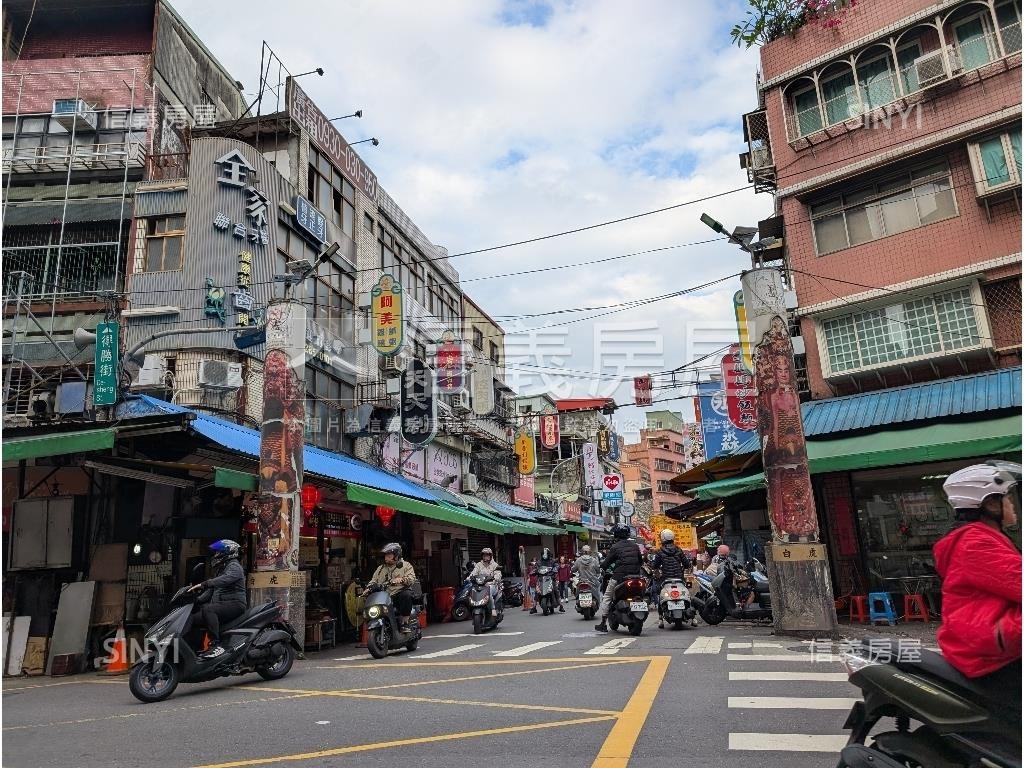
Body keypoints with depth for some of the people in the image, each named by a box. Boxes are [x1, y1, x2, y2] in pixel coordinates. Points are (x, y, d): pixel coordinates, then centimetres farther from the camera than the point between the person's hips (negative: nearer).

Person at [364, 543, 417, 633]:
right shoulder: (380, 568, 25)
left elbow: (412, 578, -6)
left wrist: (402, 579, -25)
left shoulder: (406, 565, 9)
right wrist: (368, 588, -3)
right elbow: (373, 580, 18)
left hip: (400, 593, -4)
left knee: (407, 595, -37)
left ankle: (404, 622, -24)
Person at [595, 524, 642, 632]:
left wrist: (602, 567, 17)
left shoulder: (615, 547, -6)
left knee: (607, 598, 6)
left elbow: (607, 562, -3)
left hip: (619, 576, -5)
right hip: (634, 576, 5)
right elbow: (640, 560, 19)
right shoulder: (635, 546, 11)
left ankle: (603, 623, 3)